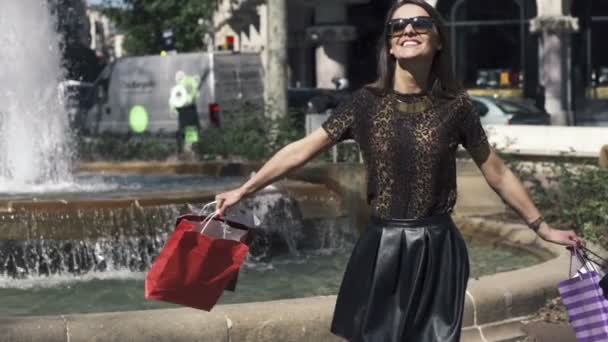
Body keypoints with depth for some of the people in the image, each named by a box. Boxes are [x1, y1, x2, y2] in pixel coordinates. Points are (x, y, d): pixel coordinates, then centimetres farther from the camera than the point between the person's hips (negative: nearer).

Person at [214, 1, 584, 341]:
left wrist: (543, 227, 12)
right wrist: (243, 190, -1)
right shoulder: (367, 102, -2)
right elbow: (302, 150, 0)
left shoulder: (455, 105, -3)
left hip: (437, 250, 0)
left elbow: (497, 172, 7)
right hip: (382, 248, 1)